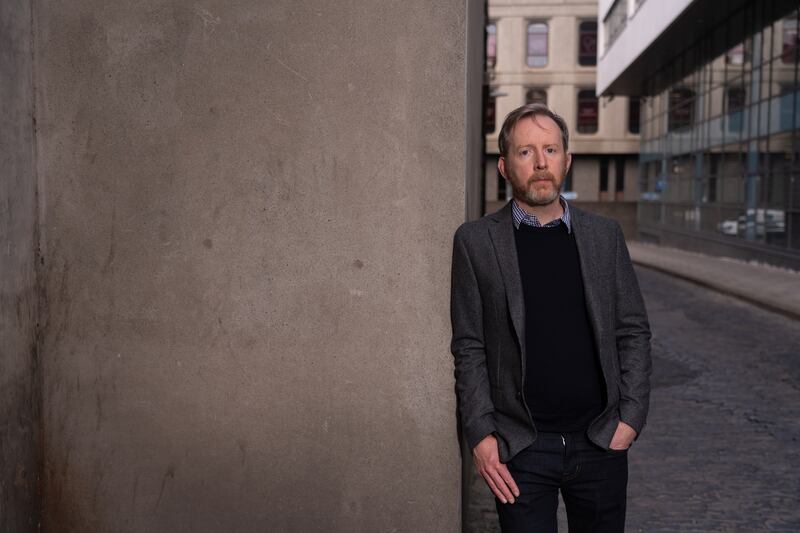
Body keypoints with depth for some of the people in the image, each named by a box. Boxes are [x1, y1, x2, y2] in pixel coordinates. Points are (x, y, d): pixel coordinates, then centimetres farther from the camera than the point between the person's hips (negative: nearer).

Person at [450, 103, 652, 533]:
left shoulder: (605, 235, 5)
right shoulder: (475, 241, -2)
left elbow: (633, 331, 7)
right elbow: (469, 348, -3)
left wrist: (632, 416, -2)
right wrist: (480, 435, -8)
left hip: (601, 442, 2)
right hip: (520, 446, -2)